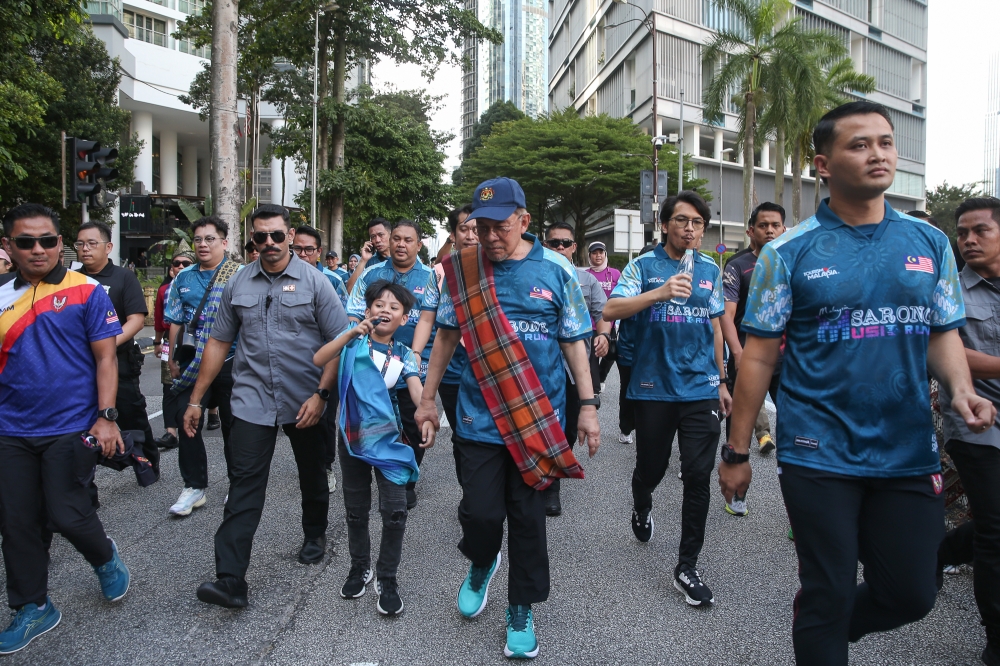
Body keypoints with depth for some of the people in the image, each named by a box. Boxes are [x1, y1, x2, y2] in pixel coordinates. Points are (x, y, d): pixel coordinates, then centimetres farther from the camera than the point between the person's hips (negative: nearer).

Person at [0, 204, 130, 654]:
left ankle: (105, 558, 30)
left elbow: (105, 357, -7)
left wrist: (106, 417, -13)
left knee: (65, 514, -2)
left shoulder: (86, 291, -5)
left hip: (70, 427, -4)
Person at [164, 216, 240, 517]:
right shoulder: (183, 278, 10)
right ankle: (194, 487, 17)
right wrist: (172, 358, 9)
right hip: (191, 362, 4)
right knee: (186, 420, 2)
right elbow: (176, 321, 13)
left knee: (232, 424, 7)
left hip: (229, 361, -3)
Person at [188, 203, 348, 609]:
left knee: (312, 476, 16)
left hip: (305, 402, -1)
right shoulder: (238, 284, 5)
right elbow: (219, 342, 10)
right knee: (244, 485, -5)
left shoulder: (314, 282, -5)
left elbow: (340, 342, -7)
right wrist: (196, 399, 9)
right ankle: (230, 580, -3)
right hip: (253, 400, 2)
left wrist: (321, 394, -15)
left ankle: (315, 536, 41)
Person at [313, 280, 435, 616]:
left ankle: (387, 579, 15)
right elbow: (319, 359, -16)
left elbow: (417, 389, -14)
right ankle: (359, 568, 35)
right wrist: (352, 333, -25)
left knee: (395, 511, -4)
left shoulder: (404, 355, 0)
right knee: (356, 509, 14)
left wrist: (427, 418, -32)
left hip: (387, 438, 0)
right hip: (353, 436, 0)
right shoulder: (353, 340, -1)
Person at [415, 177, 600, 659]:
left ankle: (522, 610, 31)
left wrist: (588, 405, -1)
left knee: (527, 517, 9)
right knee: (480, 511, -3)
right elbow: (446, 334, 8)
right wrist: (427, 399, 10)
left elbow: (574, 341, 3)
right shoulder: (463, 269, 1)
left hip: (539, 418, 0)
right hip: (481, 415, 1)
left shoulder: (556, 270, -2)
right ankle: (481, 564, 34)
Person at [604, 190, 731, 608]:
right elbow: (611, 311, -17)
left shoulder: (710, 271, 10)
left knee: (698, 476, -1)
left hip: (700, 389, 2)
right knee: (650, 468, 12)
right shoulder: (643, 266, -2)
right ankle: (641, 507, 48)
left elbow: (715, 327, 17)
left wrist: (722, 381, 17)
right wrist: (659, 293, -30)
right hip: (653, 388, -2)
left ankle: (687, 567, 12)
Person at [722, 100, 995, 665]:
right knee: (829, 597, 8)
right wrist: (737, 452, -5)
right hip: (819, 455, -3)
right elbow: (760, 356, -5)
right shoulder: (789, 252, -6)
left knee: (912, 595, 13)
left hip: (909, 452, 4)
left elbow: (943, 334, 11)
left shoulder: (929, 242, 5)